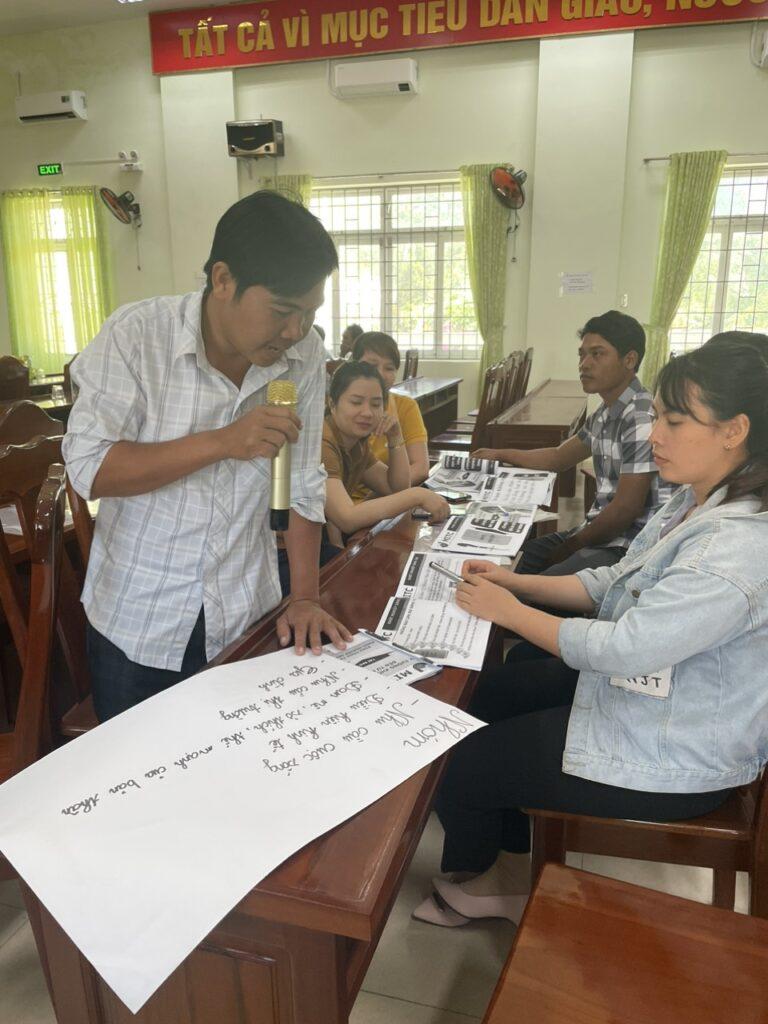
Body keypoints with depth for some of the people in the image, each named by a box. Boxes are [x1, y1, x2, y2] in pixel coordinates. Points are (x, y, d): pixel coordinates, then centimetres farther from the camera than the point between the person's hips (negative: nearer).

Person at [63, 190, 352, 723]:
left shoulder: (304, 355, -6)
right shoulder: (136, 335, -16)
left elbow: (304, 483, -2)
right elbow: (87, 469, -19)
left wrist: (305, 597, -5)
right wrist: (222, 442, -29)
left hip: (247, 618, 3)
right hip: (136, 619, -2)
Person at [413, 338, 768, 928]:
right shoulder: (695, 502, 1)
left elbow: (621, 648, -31)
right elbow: (615, 583, 8)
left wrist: (509, 611, -19)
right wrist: (515, 582, -4)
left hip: (674, 762, -10)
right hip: (633, 691, 10)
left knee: (461, 764, 1)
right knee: (483, 697, 13)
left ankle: (478, 882, 37)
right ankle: (503, 877, 29)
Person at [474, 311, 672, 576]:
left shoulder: (642, 420, -20)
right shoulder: (605, 414, 10)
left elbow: (625, 511, -20)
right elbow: (559, 458, 27)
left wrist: (569, 548, -9)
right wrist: (501, 454, 25)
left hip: (629, 548, -9)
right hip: (600, 533, 9)